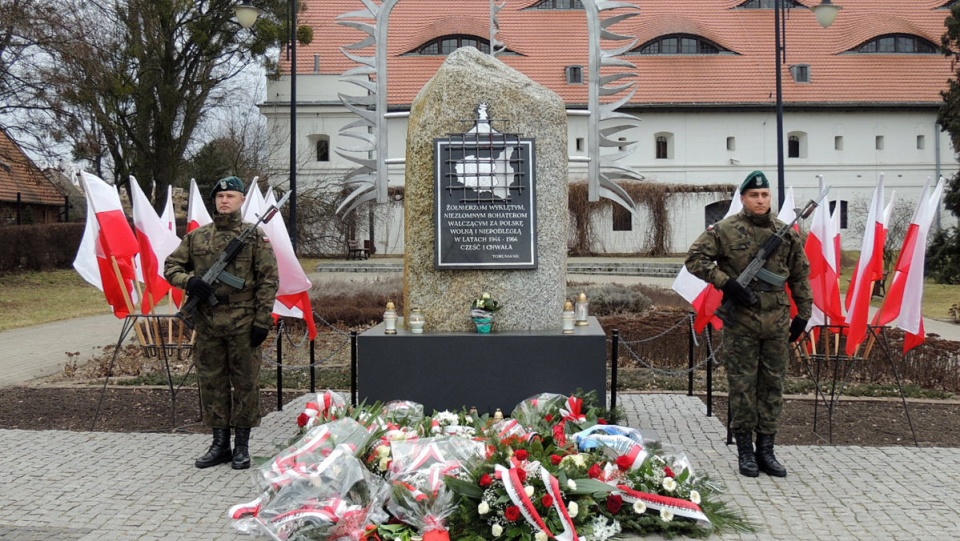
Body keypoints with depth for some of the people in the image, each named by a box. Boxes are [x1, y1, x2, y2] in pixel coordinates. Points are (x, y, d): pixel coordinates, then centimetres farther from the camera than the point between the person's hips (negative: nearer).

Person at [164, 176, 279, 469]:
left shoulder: (256, 236, 1)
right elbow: (171, 266, 14)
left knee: (245, 382, 2)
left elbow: (269, 280, -2)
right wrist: (188, 281, -8)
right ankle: (220, 443, 20)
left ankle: (242, 445, 12)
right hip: (207, 322, 4)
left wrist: (262, 320, -9)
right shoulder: (196, 236, 10)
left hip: (243, 323, -3)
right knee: (211, 382, 9)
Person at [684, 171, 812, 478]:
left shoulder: (786, 233, 9)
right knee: (743, 385, 2)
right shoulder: (724, 230, -3)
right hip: (740, 320, -4)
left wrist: (803, 313, 11)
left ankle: (766, 449, 18)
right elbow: (695, 259, -6)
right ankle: (745, 450, 12)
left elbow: (800, 275, 14)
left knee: (773, 385, 8)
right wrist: (726, 283, -15)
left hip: (777, 322, 4)